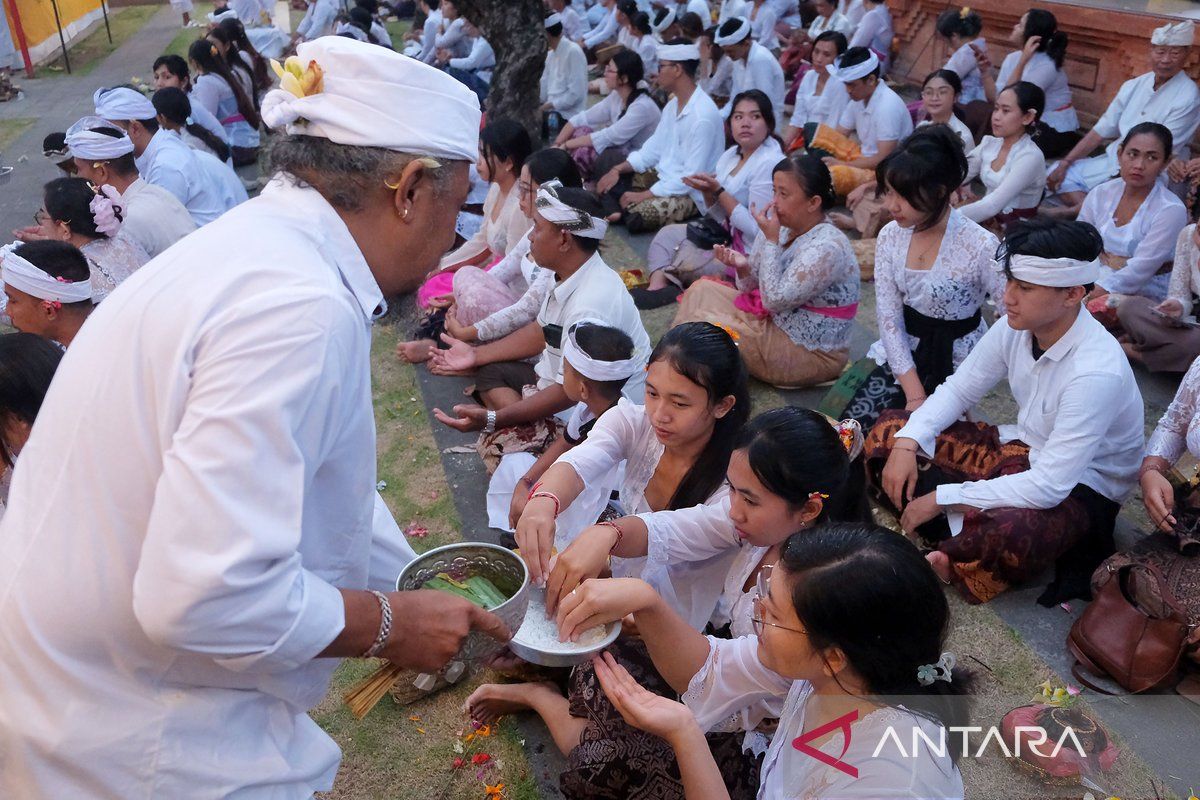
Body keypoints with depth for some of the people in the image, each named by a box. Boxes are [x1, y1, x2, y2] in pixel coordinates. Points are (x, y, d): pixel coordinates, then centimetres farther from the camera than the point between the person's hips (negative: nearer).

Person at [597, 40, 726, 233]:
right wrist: (618, 169, -3)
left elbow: (691, 177, -26)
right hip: (664, 177, 10)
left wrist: (644, 196, -22)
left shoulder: (703, 115, -24)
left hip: (690, 193, -10)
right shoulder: (673, 104, 6)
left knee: (635, 216, -32)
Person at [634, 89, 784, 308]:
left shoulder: (768, 163, -21)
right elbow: (720, 216, 10)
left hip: (749, 252, -9)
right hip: (725, 235, 9)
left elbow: (755, 229, -25)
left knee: (684, 263, -18)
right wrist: (708, 191, -11)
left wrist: (718, 191, -21)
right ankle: (657, 286, -13)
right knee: (667, 233, 5)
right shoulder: (731, 155, 5)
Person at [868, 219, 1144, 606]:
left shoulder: (1097, 372, -31)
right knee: (890, 430, -4)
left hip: (1080, 487, -8)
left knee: (1008, 533, -43)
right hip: (1023, 449, 8)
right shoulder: (1015, 328, -12)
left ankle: (951, 559, -9)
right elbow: (957, 390, 1)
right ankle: (968, 540, -17)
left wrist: (943, 497, -28)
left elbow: (1050, 487, -32)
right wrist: (906, 444, -17)